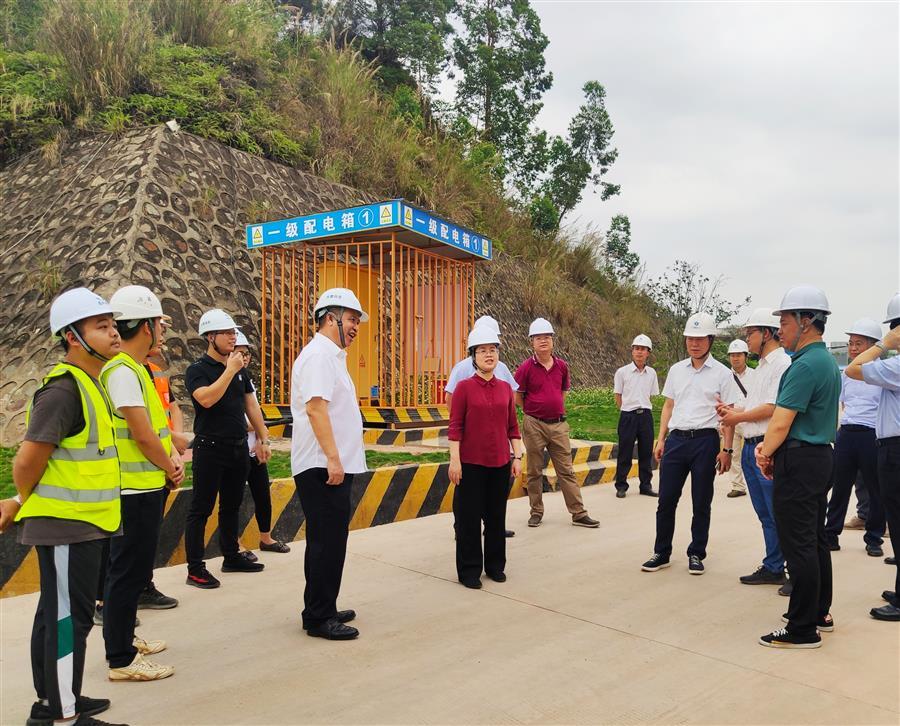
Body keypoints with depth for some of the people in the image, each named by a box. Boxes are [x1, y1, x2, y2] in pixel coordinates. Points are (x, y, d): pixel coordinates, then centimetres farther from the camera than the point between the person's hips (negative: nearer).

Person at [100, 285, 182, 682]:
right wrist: (170, 470, -7)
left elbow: (157, 425, 15)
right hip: (135, 489, -10)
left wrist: (172, 459, 0)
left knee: (133, 568, 20)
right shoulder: (122, 371, -18)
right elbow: (142, 434, -21)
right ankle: (121, 660, 8)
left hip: (146, 486, 10)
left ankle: (124, 638, 33)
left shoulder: (135, 369, 13)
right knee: (128, 571, -2)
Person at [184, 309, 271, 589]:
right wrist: (230, 370, -22)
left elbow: (251, 405, 15)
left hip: (239, 447, 7)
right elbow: (206, 399, -26)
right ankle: (195, 569, 4)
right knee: (201, 509, -1)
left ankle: (232, 557, 28)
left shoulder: (241, 370, 11)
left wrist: (263, 438, 12)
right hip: (210, 448, -6)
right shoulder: (197, 370, -8)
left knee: (231, 505, 16)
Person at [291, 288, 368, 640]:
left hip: (331, 465, 11)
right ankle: (318, 618, 5)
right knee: (327, 542, -5)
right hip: (323, 466, -11)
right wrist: (333, 458, -25)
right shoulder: (318, 355, -13)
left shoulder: (331, 356, 19)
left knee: (329, 541, 16)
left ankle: (323, 609, 26)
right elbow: (316, 407, -23)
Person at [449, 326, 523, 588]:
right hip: (471, 463, -4)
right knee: (469, 517, 4)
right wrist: (455, 460, -12)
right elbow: (455, 427, -7)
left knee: (496, 516, 12)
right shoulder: (464, 387, -5)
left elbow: (512, 426, 10)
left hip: (500, 463, 4)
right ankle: (469, 570, 17)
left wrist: (517, 457, 6)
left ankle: (495, 565, 27)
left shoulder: (505, 387, 6)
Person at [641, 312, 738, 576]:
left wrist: (727, 449, -7)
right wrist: (661, 439, 9)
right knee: (666, 500, 5)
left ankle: (696, 554, 19)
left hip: (705, 440, -3)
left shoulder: (722, 373, -1)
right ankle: (661, 553, 16)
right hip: (676, 438, 3)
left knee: (701, 503, 6)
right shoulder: (676, 370, 10)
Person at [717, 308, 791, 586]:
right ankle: (773, 568, 21)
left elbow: (773, 408, -20)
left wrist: (738, 417, -10)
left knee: (778, 515, -5)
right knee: (765, 515, 13)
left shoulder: (782, 364, -12)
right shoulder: (761, 367, 20)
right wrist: (731, 410, 7)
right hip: (750, 447, 10)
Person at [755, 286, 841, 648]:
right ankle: (820, 613, 30)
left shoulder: (805, 365, -19)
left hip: (798, 463, -10)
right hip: (820, 457, 10)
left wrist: (765, 453, -3)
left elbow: (781, 422, -20)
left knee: (799, 546, -4)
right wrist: (770, 447, 5)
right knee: (815, 540, 18)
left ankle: (803, 629, 3)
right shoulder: (828, 362, 14)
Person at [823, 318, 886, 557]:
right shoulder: (846, 374, 12)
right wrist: (838, 432, 13)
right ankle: (831, 534, 16)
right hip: (845, 434, 4)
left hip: (873, 436, -4)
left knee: (876, 490, 6)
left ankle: (874, 539, 19)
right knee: (839, 487, 8)